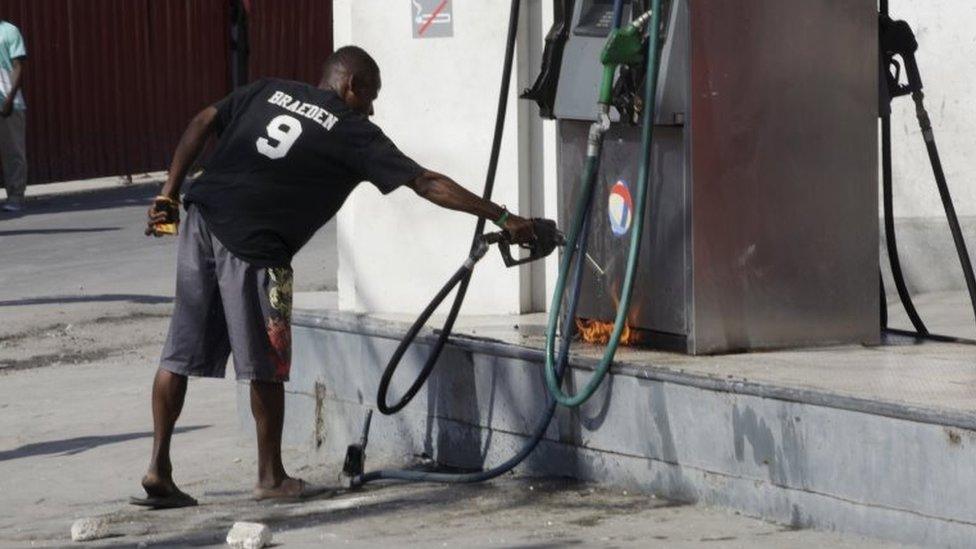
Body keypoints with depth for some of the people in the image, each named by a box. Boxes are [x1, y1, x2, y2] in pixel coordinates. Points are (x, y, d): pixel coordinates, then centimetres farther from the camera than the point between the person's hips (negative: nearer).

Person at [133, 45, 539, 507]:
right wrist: (503, 218, 4)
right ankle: (271, 477, 18)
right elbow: (428, 185, 1)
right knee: (266, 367, 8)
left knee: (180, 353, 11)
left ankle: (158, 468, 10)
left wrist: (169, 194, 15)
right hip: (252, 245, -6)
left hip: (201, 221, 6)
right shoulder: (353, 133, 3)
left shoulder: (269, 91, 17)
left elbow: (203, 123, 13)